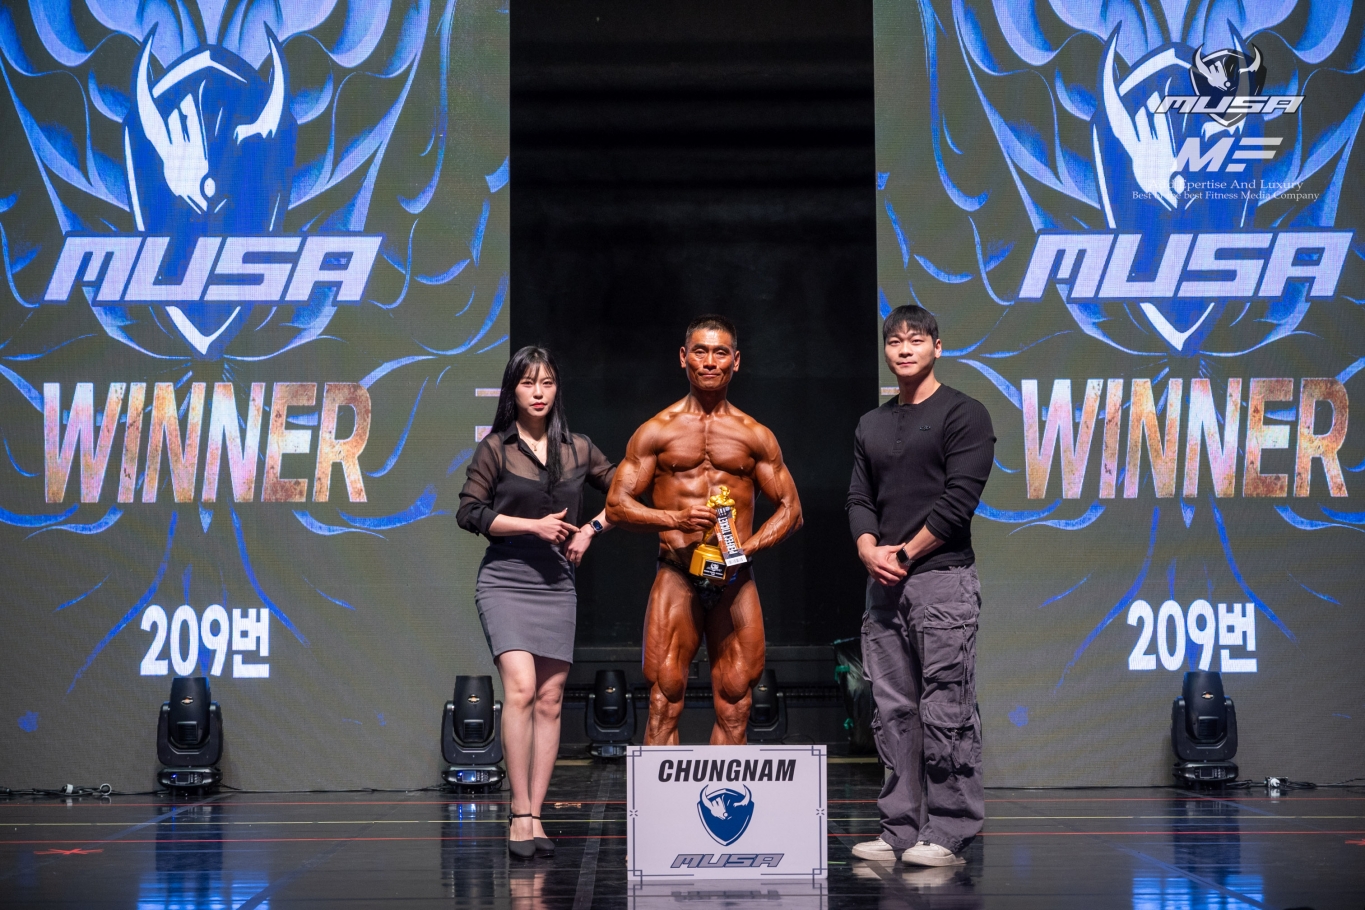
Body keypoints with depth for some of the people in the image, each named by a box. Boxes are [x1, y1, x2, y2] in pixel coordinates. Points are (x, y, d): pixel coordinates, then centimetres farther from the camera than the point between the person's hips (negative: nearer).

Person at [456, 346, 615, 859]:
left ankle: (534, 816, 5)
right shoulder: (495, 448, -1)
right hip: (506, 581, -4)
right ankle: (520, 814, -16)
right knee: (520, 687, -19)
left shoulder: (577, 450, 9)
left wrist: (591, 530, 2)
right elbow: (468, 512, -5)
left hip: (557, 585, 4)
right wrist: (533, 525, -11)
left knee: (550, 700, 1)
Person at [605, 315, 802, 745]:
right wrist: (676, 519, -13)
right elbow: (617, 504, 4)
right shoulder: (657, 431, 6)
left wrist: (746, 548, -6)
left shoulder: (756, 436, 11)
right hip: (677, 577, -2)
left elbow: (790, 509, 12)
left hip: (735, 580, 2)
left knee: (734, 705, 1)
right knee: (665, 698, -7)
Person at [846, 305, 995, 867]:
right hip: (883, 584, 7)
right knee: (893, 711, 7)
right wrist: (869, 547, -5)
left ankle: (947, 834, -5)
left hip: (942, 577, -6)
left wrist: (905, 553, -9)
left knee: (945, 711, -8)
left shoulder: (964, 415, -1)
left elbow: (960, 499, -9)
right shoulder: (871, 425, 19)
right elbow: (859, 498, 15)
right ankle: (900, 831, 11)